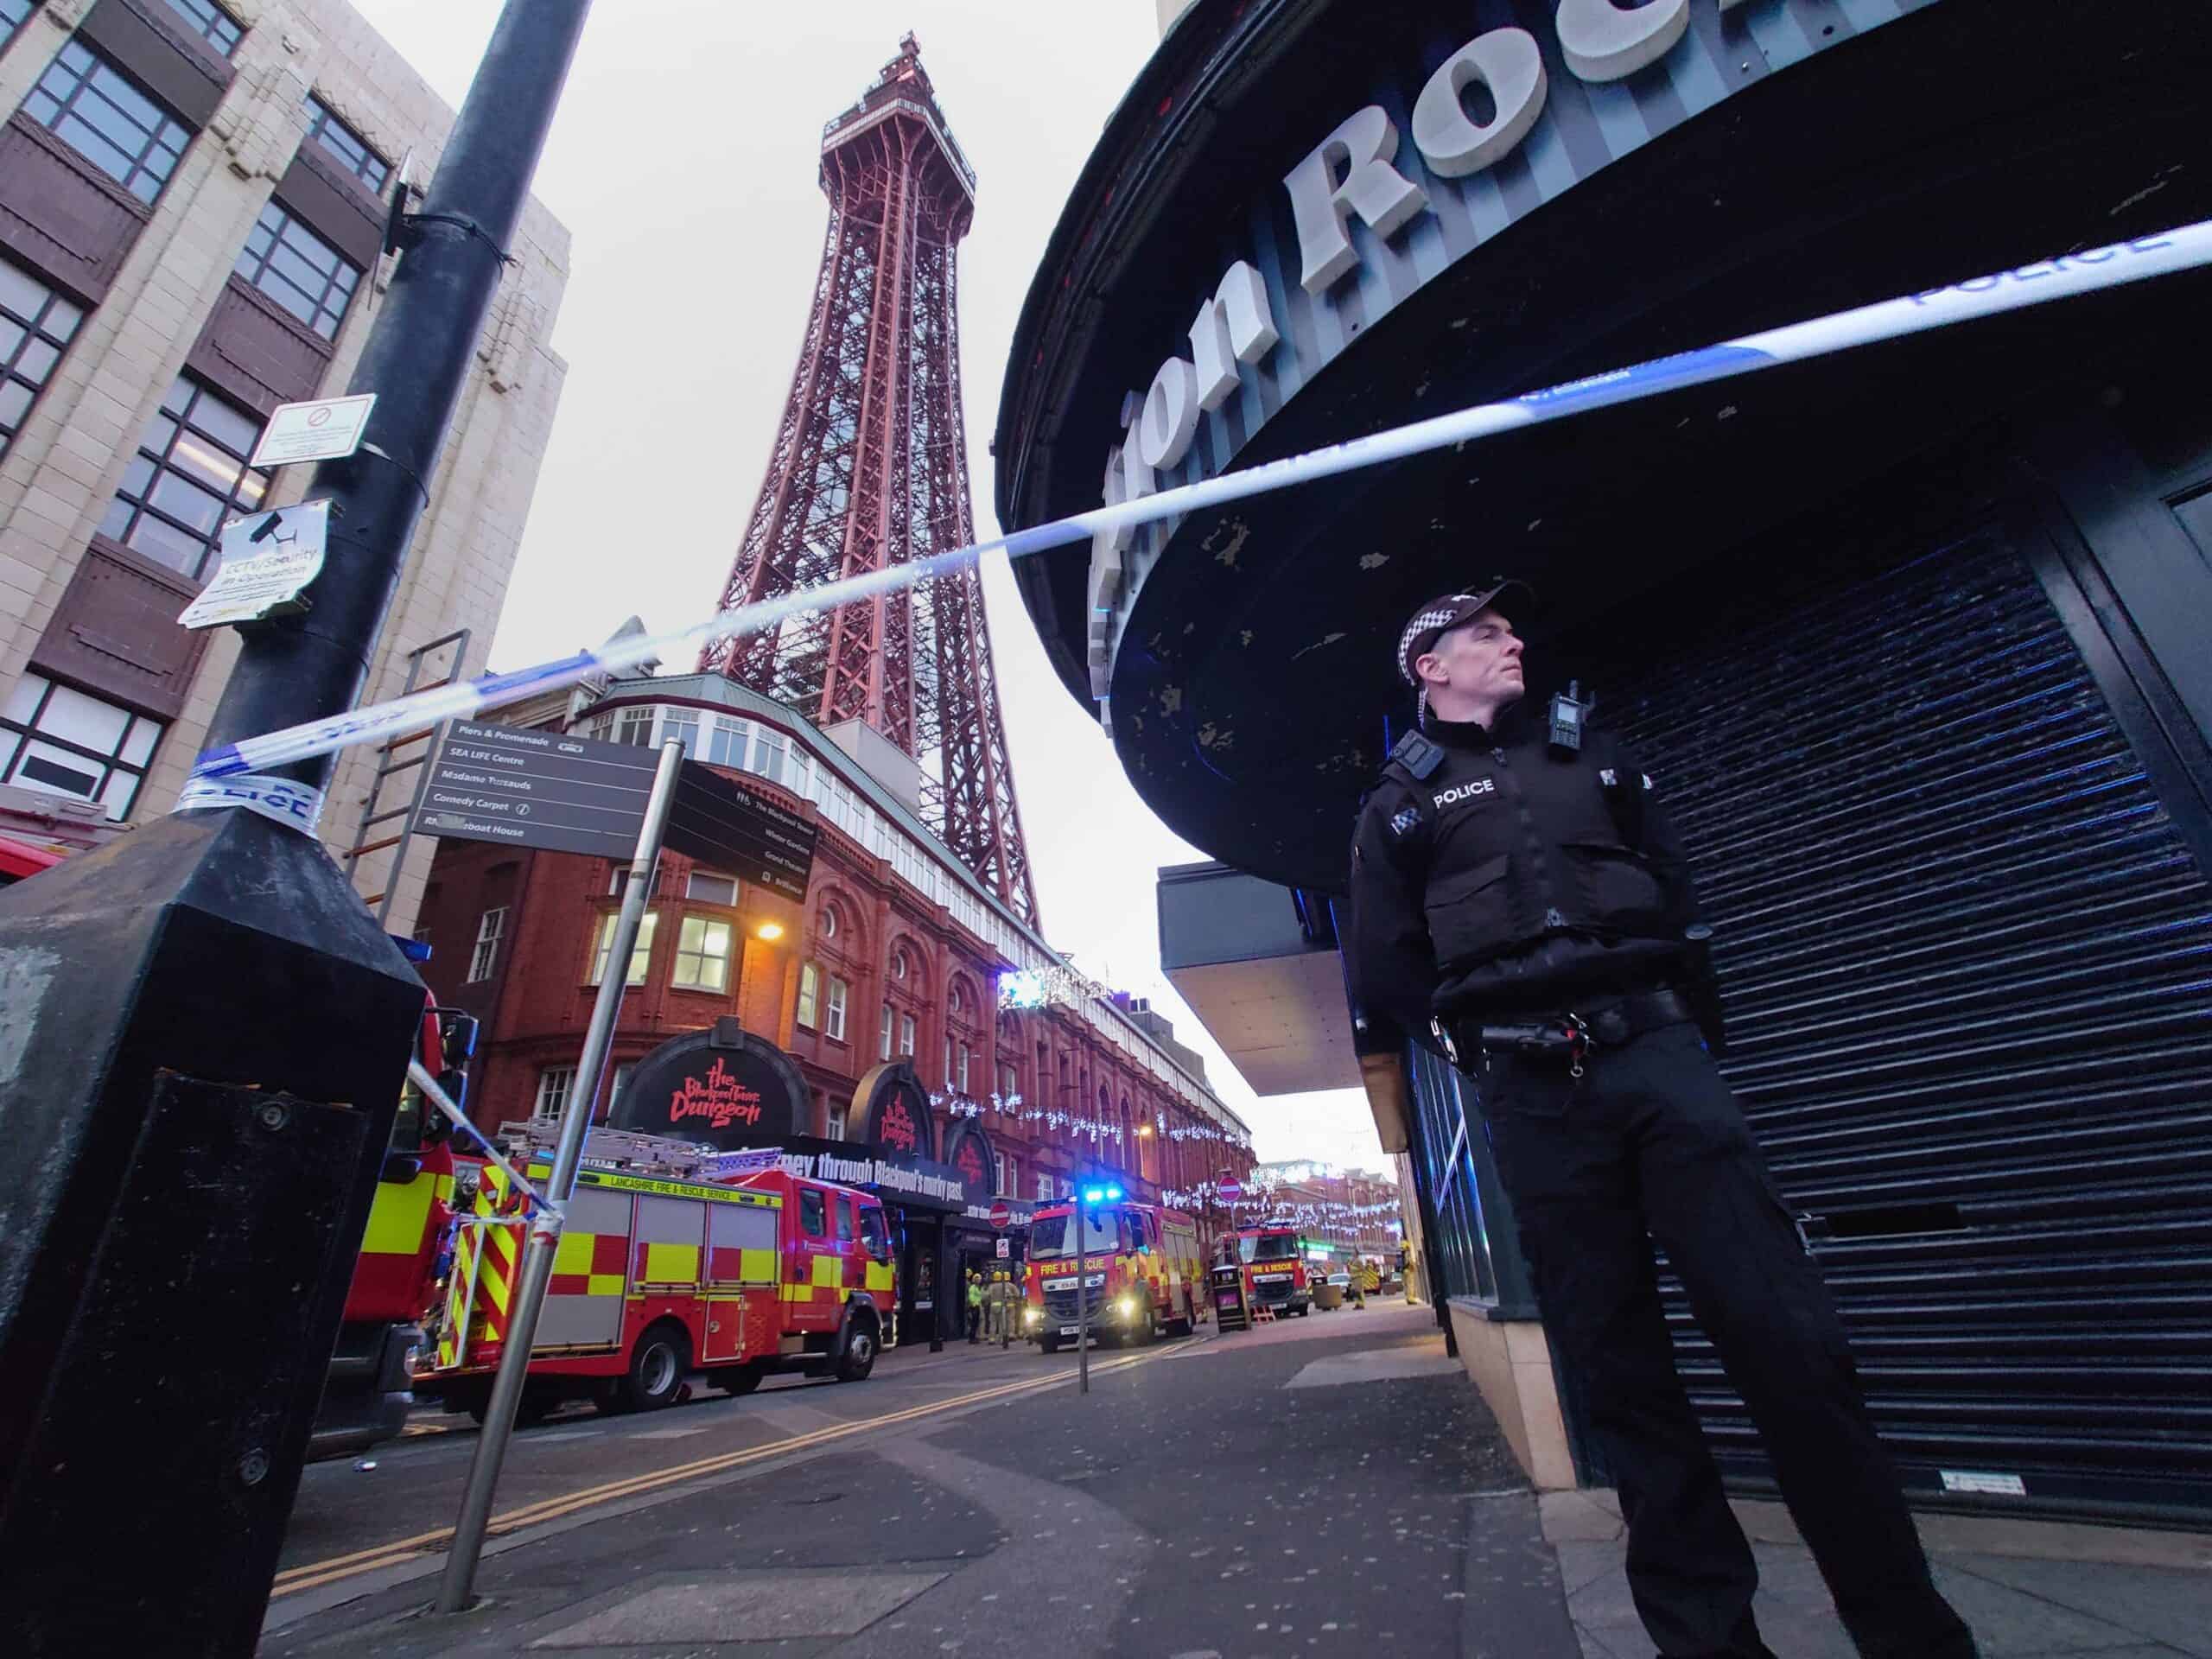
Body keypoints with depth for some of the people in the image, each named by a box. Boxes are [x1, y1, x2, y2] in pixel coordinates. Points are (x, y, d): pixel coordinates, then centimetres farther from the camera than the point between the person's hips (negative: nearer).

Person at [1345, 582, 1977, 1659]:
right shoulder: (1399, 805, 10)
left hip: (1657, 1056, 3)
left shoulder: (1593, 757, 21)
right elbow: (1381, 972, 5)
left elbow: (1679, 901, 22)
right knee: (1622, 1377, 4)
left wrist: (1690, 1032, 14)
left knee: (1789, 1337, -4)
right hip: (1534, 1103, -2)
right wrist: (1489, 1038, 5)